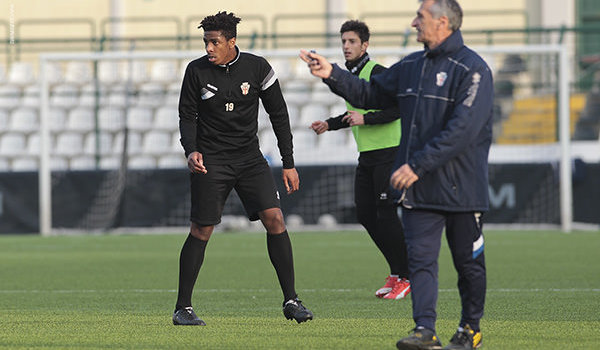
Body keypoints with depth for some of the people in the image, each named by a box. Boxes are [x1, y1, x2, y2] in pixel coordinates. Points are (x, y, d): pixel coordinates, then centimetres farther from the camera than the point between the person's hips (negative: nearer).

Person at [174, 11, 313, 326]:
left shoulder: (257, 68, -3)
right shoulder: (197, 71, -5)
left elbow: (278, 114, 4)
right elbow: (187, 116, 3)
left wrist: (289, 163, 3)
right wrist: (191, 151, -16)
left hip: (249, 158, 1)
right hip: (210, 161, -1)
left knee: (274, 219, -11)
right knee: (200, 231, -3)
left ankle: (290, 301, -4)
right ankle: (183, 308, 7)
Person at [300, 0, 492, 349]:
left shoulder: (472, 69, -13)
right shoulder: (411, 66, 12)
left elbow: (462, 130, -22)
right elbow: (371, 94, 22)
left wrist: (418, 165, -24)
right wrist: (333, 75, 7)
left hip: (461, 187, -6)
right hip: (419, 188, 6)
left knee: (468, 262, 7)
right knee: (420, 258, -5)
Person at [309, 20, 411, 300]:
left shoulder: (377, 72, -13)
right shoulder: (349, 75, 14)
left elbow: (398, 108, -21)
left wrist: (365, 119, -24)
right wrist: (329, 125, 18)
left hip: (388, 153, -9)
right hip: (366, 155, 9)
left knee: (386, 214, -11)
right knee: (364, 214, 6)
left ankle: (406, 277, -2)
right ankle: (396, 271, 17)